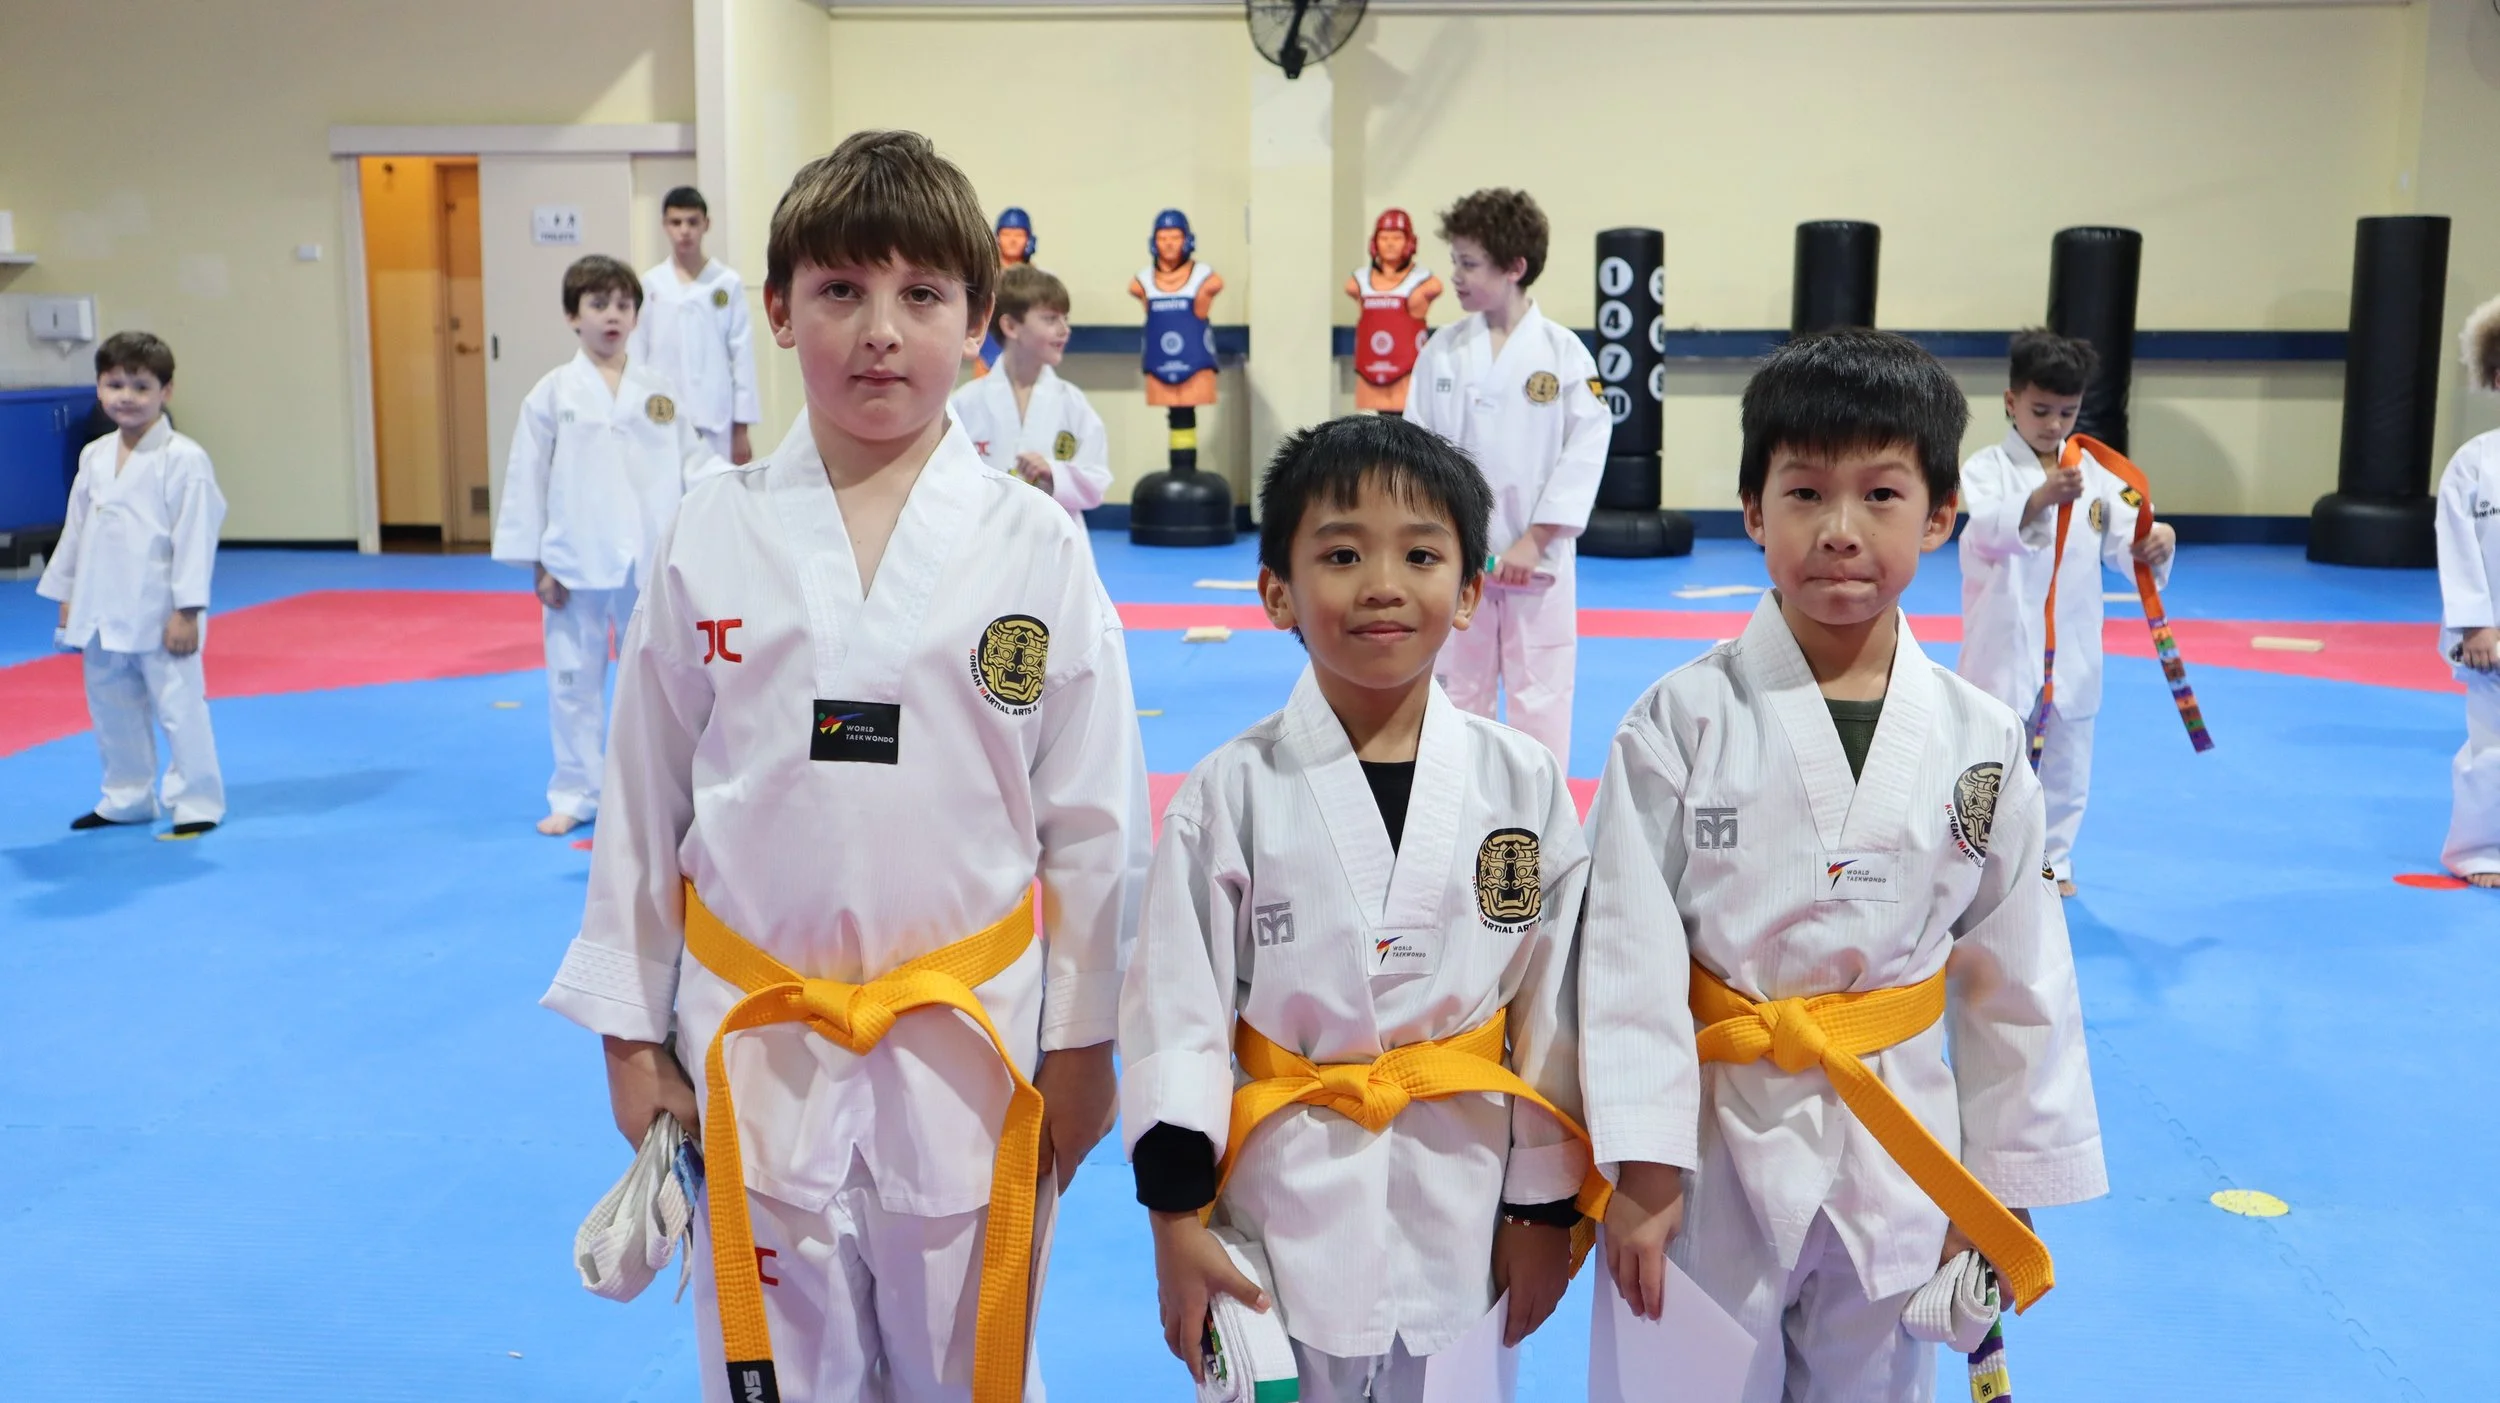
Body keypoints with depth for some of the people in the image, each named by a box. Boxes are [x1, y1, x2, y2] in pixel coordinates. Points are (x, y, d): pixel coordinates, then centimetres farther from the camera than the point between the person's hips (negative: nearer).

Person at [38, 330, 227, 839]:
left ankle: (198, 802, 8)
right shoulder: (93, 458, 9)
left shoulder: (183, 459, -11)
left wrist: (186, 610, -16)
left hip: (159, 613, -7)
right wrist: (67, 600, 15)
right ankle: (126, 799, 31)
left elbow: (195, 537, -14)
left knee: (178, 706, -4)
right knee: (111, 708, 16)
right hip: (102, 611, 7)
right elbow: (76, 530, 16)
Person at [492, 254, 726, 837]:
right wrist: (537, 562, -3)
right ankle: (575, 795, 20)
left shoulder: (658, 388, 4)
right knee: (575, 679, 7)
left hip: (649, 559, 1)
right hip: (577, 561, -1)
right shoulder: (553, 393, -1)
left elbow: (691, 458, 6)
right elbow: (528, 478, 0)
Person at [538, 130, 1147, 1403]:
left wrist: (1080, 1042, 1)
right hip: (755, 1045, 1)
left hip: (966, 1043, -1)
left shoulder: (1036, 549, -7)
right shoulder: (712, 536, -3)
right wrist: (630, 1034, 5)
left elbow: (1092, 818, -1)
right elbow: (645, 797, 4)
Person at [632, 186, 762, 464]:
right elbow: (638, 354, 7)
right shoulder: (650, 284, 4)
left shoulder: (728, 283, 1)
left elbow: (742, 355, 1)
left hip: (715, 422, -1)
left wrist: (742, 427, 0)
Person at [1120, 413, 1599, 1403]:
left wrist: (1545, 1208, 4)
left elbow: (1552, 1011, 2)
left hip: (1465, 1200, 1)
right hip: (1283, 1199, -1)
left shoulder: (1524, 787, -4)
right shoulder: (1229, 794, -8)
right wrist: (1174, 1216, -7)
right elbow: (1174, 1010, -6)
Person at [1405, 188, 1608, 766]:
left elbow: (1585, 450, -9)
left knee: (1540, 691, 4)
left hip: (1537, 556, -2)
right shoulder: (1442, 349, 0)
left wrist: (1535, 540, -13)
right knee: (1458, 687, 12)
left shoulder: (1563, 352, -8)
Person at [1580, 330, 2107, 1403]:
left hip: (1902, 1158, 3)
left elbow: (2016, 977, 5)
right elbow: (1630, 951, -11)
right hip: (1715, 1148, -2)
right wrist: (1641, 1167, -12)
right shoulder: (1681, 722, -12)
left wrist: (2007, 1187, 7)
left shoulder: (1981, 743, -3)